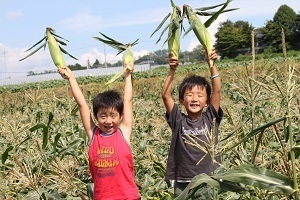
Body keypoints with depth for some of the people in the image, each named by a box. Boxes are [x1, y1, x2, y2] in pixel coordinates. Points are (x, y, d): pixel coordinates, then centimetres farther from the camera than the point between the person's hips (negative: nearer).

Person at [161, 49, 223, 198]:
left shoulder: (210, 119, 2)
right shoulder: (178, 120, 0)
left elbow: (217, 91, -6)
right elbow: (165, 95, -8)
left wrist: (212, 65, -13)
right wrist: (172, 70, -15)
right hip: (183, 184, 0)